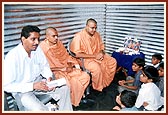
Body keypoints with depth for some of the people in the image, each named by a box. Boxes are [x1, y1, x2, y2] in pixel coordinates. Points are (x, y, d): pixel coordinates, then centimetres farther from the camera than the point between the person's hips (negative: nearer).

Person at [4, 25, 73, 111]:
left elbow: (45, 67, 10)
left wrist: (49, 78, -13)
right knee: (39, 109, -30)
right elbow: (7, 85, -22)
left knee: (64, 89, -6)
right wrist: (32, 86, -29)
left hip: (38, 82, 6)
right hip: (22, 90, -6)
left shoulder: (37, 49, -6)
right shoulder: (12, 56, -24)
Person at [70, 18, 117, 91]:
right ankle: (98, 88, -9)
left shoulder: (96, 34, 3)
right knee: (96, 68, -33)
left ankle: (106, 82, 5)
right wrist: (94, 56, -23)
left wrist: (101, 53, -9)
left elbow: (101, 46, 16)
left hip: (97, 55, 8)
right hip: (86, 59, -7)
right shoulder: (79, 37, -18)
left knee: (113, 61, -6)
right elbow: (77, 54, -23)